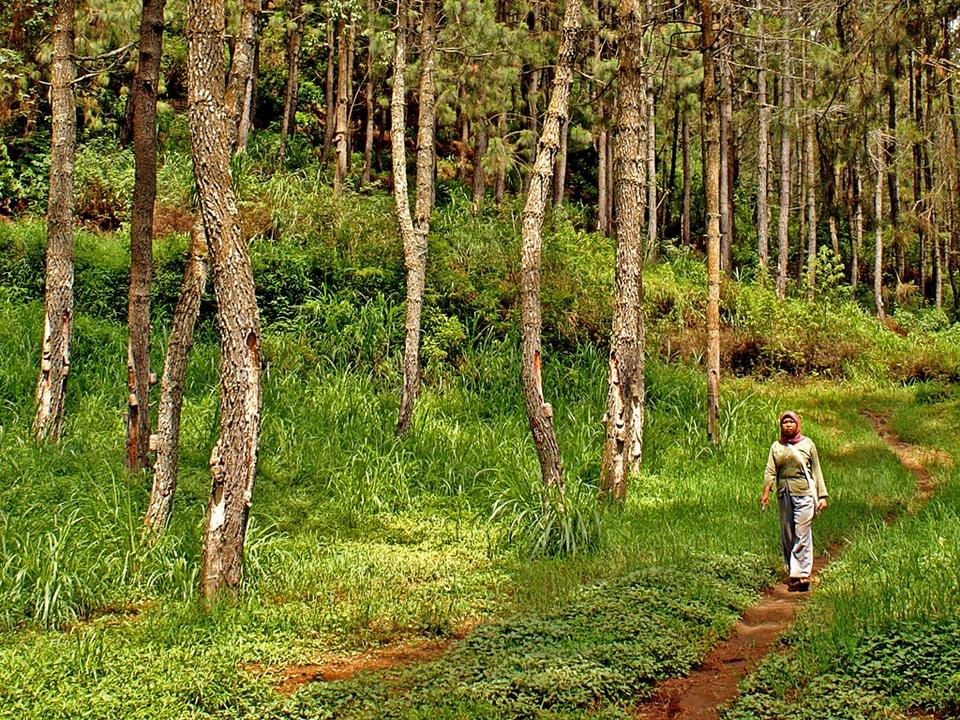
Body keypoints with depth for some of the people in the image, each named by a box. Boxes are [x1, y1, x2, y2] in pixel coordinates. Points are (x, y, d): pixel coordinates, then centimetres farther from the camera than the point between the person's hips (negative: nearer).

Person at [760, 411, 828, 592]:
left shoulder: (807, 444, 6)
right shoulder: (776, 446, 12)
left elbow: (816, 471, 8)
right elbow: (770, 470, 2)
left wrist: (822, 496, 3)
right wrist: (766, 490, -15)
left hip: (804, 493, -3)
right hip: (783, 494, 4)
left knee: (802, 534, -8)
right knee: (787, 534, 7)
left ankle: (802, 574, -10)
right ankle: (791, 571, 16)